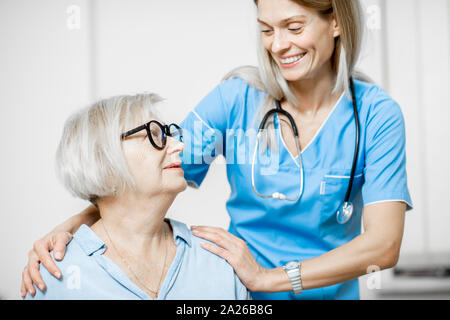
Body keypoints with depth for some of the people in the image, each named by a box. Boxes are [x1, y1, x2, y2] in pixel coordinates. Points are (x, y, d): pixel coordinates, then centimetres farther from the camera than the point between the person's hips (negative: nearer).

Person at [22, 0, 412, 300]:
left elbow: (384, 244, -19)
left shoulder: (376, 114, -12)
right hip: (238, 296, 1)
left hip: (330, 291, -1)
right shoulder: (237, 97, -9)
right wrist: (70, 227, -28)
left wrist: (267, 277, -24)